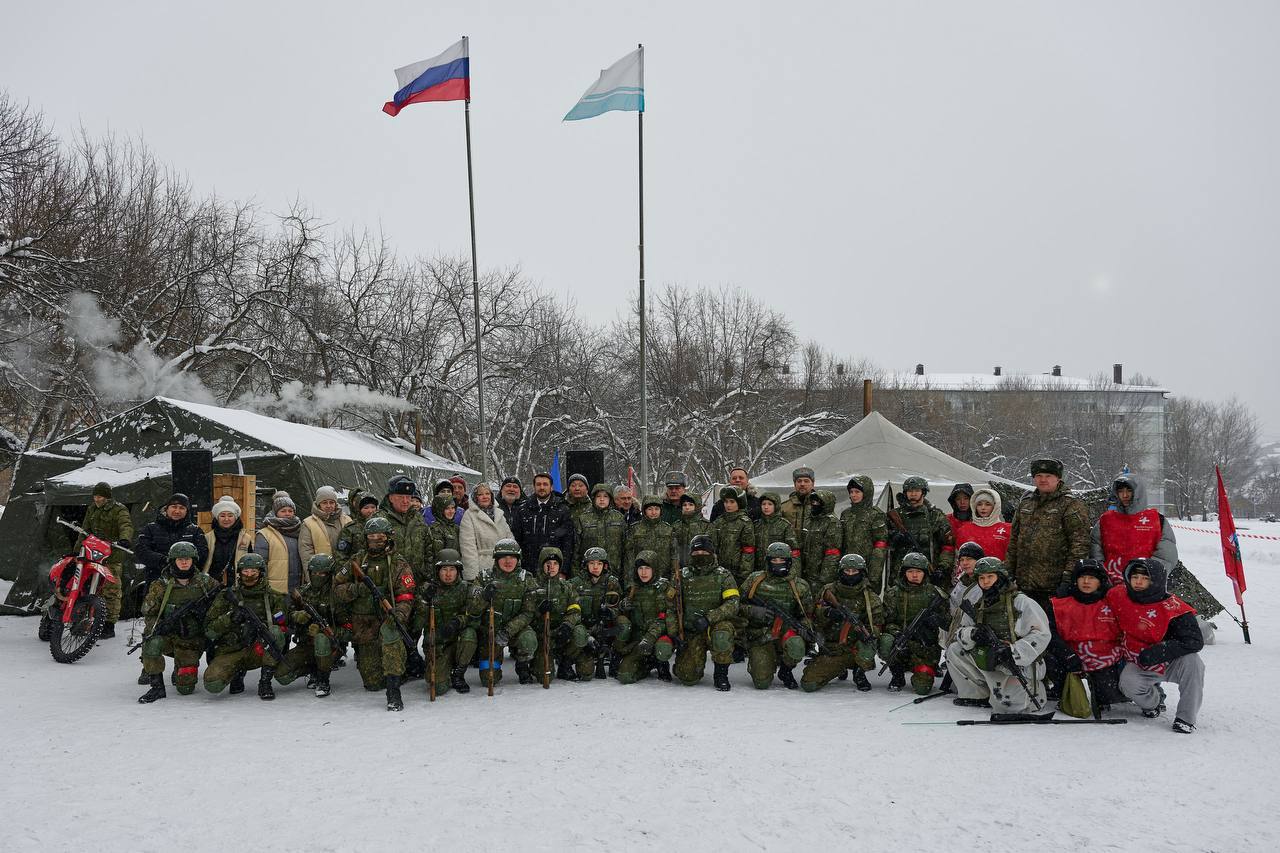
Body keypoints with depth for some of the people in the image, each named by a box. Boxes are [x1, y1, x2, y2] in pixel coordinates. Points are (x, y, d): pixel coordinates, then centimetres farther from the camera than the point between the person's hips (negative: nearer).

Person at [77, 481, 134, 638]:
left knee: (111, 592, -8)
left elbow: (126, 525, -22)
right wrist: (76, 550, 21)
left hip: (112, 556, -7)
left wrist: (125, 538, -43)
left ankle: (109, 626, -6)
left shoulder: (119, 509, -4)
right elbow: (85, 531, 26)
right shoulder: (92, 510, 18)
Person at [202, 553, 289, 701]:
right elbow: (209, 630, 2)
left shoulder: (273, 597, 4)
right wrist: (230, 618, -16)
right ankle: (237, 671, 12)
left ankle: (265, 682, -17)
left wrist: (263, 626, -21)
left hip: (259, 651, -1)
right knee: (212, 684, -25)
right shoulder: (227, 596, 5)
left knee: (275, 633, -31)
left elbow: (283, 628, -2)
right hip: (230, 652, 1)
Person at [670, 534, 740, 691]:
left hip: (717, 624, -1)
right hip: (691, 632, 1)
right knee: (688, 677, -17)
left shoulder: (723, 576, 0)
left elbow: (733, 604, -13)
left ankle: (721, 674, -13)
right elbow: (671, 608, 8)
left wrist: (709, 617, -26)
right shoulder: (682, 577, 6)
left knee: (722, 634, -39)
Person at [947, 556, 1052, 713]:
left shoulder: (1021, 602, -8)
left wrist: (1012, 651, -25)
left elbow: (1041, 634, -15)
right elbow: (961, 634, 7)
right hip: (989, 665, 5)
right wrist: (972, 634, -18)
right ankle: (977, 696, 2)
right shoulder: (976, 607, 10)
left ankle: (1035, 690, 9)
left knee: (1006, 703, -25)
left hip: (1020, 665, -5)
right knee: (954, 650, -7)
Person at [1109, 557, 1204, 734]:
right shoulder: (1118, 596, -9)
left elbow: (1195, 641, -27)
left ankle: (1186, 717, -16)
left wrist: (1158, 651, -33)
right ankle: (1154, 700, 10)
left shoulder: (1172, 608, -20)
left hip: (1171, 664, -2)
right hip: (1138, 666, 2)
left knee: (1192, 661, -32)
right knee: (1128, 683, -28)